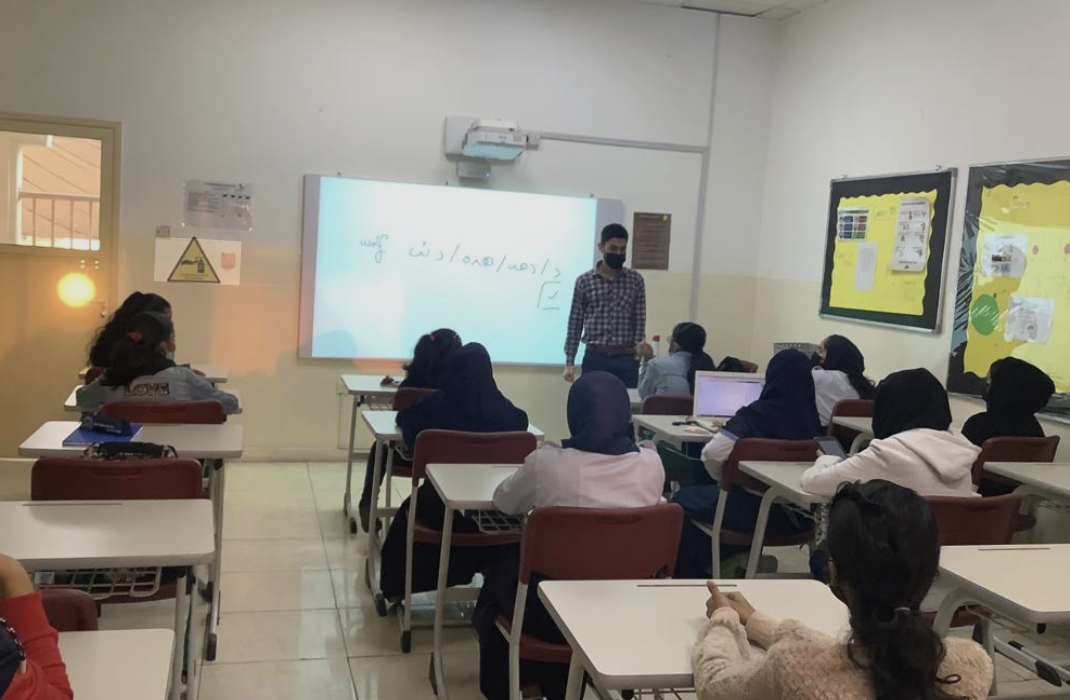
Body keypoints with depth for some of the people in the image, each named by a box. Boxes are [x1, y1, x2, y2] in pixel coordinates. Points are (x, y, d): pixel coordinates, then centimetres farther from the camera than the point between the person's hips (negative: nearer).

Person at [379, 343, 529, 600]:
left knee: (408, 512, 30)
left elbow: (405, 419, 9)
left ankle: (398, 586, 40)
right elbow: (521, 421, 15)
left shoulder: (437, 404, -12)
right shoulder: (501, 409, -10)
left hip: (442, 504, -2)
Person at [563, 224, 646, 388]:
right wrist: (569, 362, 0)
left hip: (626, 359, 0)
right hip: (595, 357, 0)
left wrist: (638, 358, -7)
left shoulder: (635, 280, 4)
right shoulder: (584, 281, 2)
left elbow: (640, 322, 2)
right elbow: (575, 323, 4)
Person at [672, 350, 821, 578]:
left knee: (684, 499, 19)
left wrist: (723, 479, -4)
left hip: (757, 512, -5)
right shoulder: (812, 417, -6)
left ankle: (686, 578, 31)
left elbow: (713, 453, -27)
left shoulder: (758, 413, -19)